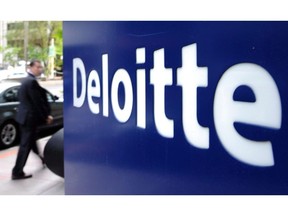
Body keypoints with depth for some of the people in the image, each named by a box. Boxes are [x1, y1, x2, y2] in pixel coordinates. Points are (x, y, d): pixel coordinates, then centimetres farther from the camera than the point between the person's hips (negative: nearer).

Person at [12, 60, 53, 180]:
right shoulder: (32, 81, -19)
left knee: (31, 140, 24)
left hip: (25, 116, 10)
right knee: (25, 144, -4)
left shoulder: (26, 80, 13)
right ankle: (17, 172, 0)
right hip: (30, 117, -10)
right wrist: (46, 116, -12)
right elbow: (38, 102, -21)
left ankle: (40, 158, 44)